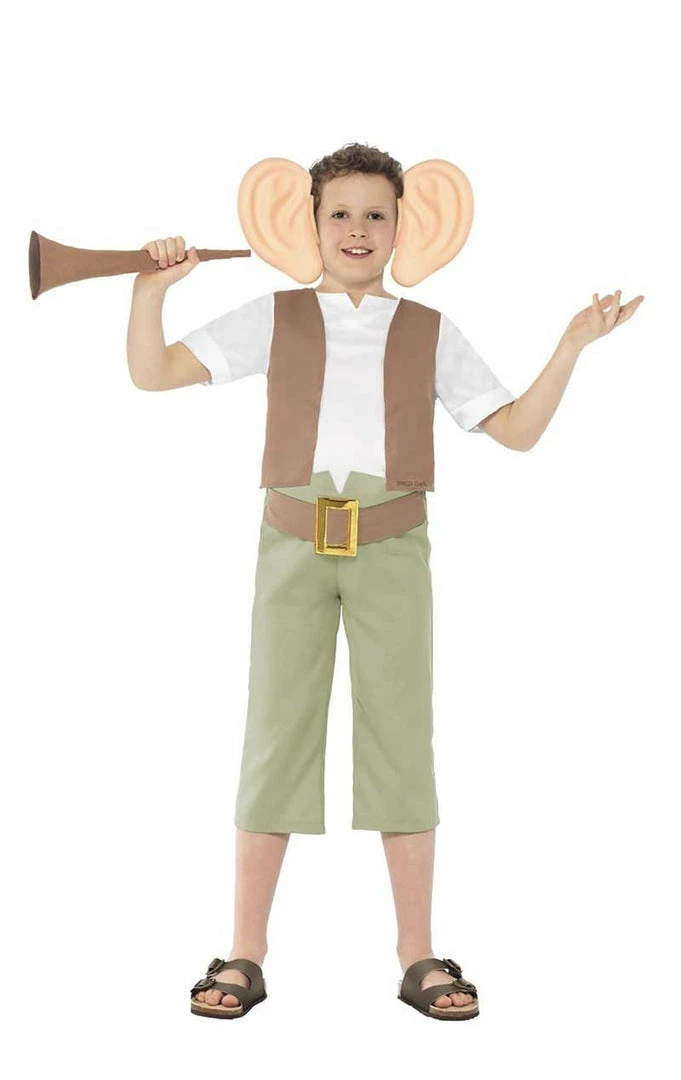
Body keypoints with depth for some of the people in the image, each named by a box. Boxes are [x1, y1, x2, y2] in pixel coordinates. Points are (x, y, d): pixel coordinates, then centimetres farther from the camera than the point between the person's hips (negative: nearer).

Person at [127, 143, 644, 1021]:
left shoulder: (430, 332, 11)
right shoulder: (275, 318, 9)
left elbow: (516, 430, 8)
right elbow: (152, 373, 5)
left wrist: (573, 343, 0)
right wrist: (151, 290, -10)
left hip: (391, 546, 1)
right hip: (294, 543, 0)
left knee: (401, 737, 0)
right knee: (277, 735, 1)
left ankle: (418, 957, 9)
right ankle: (245, 956, 9)